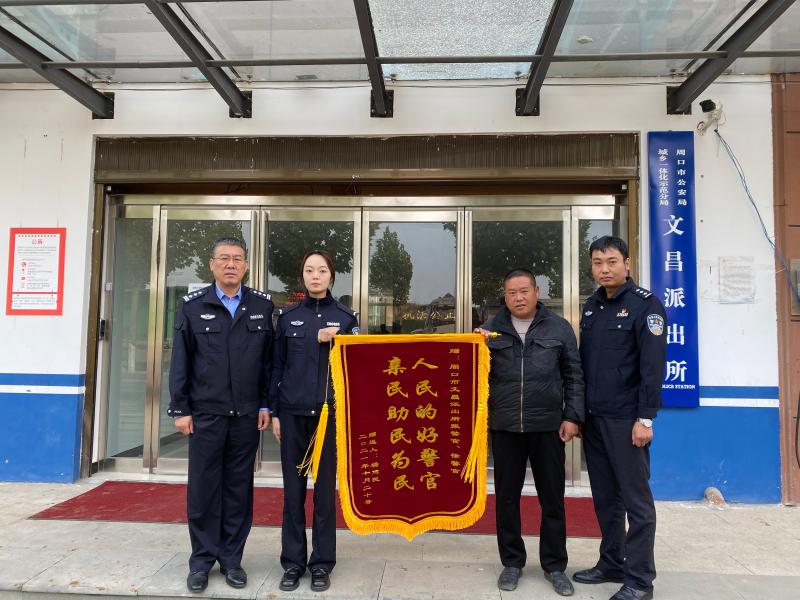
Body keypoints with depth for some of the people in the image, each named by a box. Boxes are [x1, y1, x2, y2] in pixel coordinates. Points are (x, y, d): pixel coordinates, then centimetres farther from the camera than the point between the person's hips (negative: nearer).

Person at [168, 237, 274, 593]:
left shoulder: (262, 306, 4)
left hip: (246, 416, 1)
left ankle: (232, 558, 24)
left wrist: (265, 406, 2)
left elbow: (270, 360, 5)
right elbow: (180, 361, 2)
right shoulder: (193, 306, 3)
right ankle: (202, 560, 23)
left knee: (239, 489, 10)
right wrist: (180, 409, -1)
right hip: (205, 414, -1)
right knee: (203, 489, 7)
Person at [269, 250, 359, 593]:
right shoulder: (288, 317, 7)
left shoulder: (345, 318, 3)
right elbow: (277, 366, 8)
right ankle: (293, 562, 21)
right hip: (293, 413, 1)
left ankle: (322, 563, 19)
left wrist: (330, 341, -11)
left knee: (325, 489, 6)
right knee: (293, 490, 7)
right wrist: (274, 412, 4)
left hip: (331, 413, -1)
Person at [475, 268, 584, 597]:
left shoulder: (559, 328, 2)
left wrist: (572, 416, -2)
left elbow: (573, 376, 4)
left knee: (552, 498, 9)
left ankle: (555, 565, 26)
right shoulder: (491, 329, 3)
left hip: (548, 426, -1)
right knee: (507, 497, 10)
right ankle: (512, 562, 26)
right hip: (505, 427, 1)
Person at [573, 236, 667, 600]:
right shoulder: (591, 306, 13)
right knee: (604, 496, 14)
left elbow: (652, 365, -12)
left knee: (636, 499, 3)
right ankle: (612, 563, 28)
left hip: (625, 418, -6)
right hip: (593, 417, 6)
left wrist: (645, 417, -17)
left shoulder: (644, 304, -6)